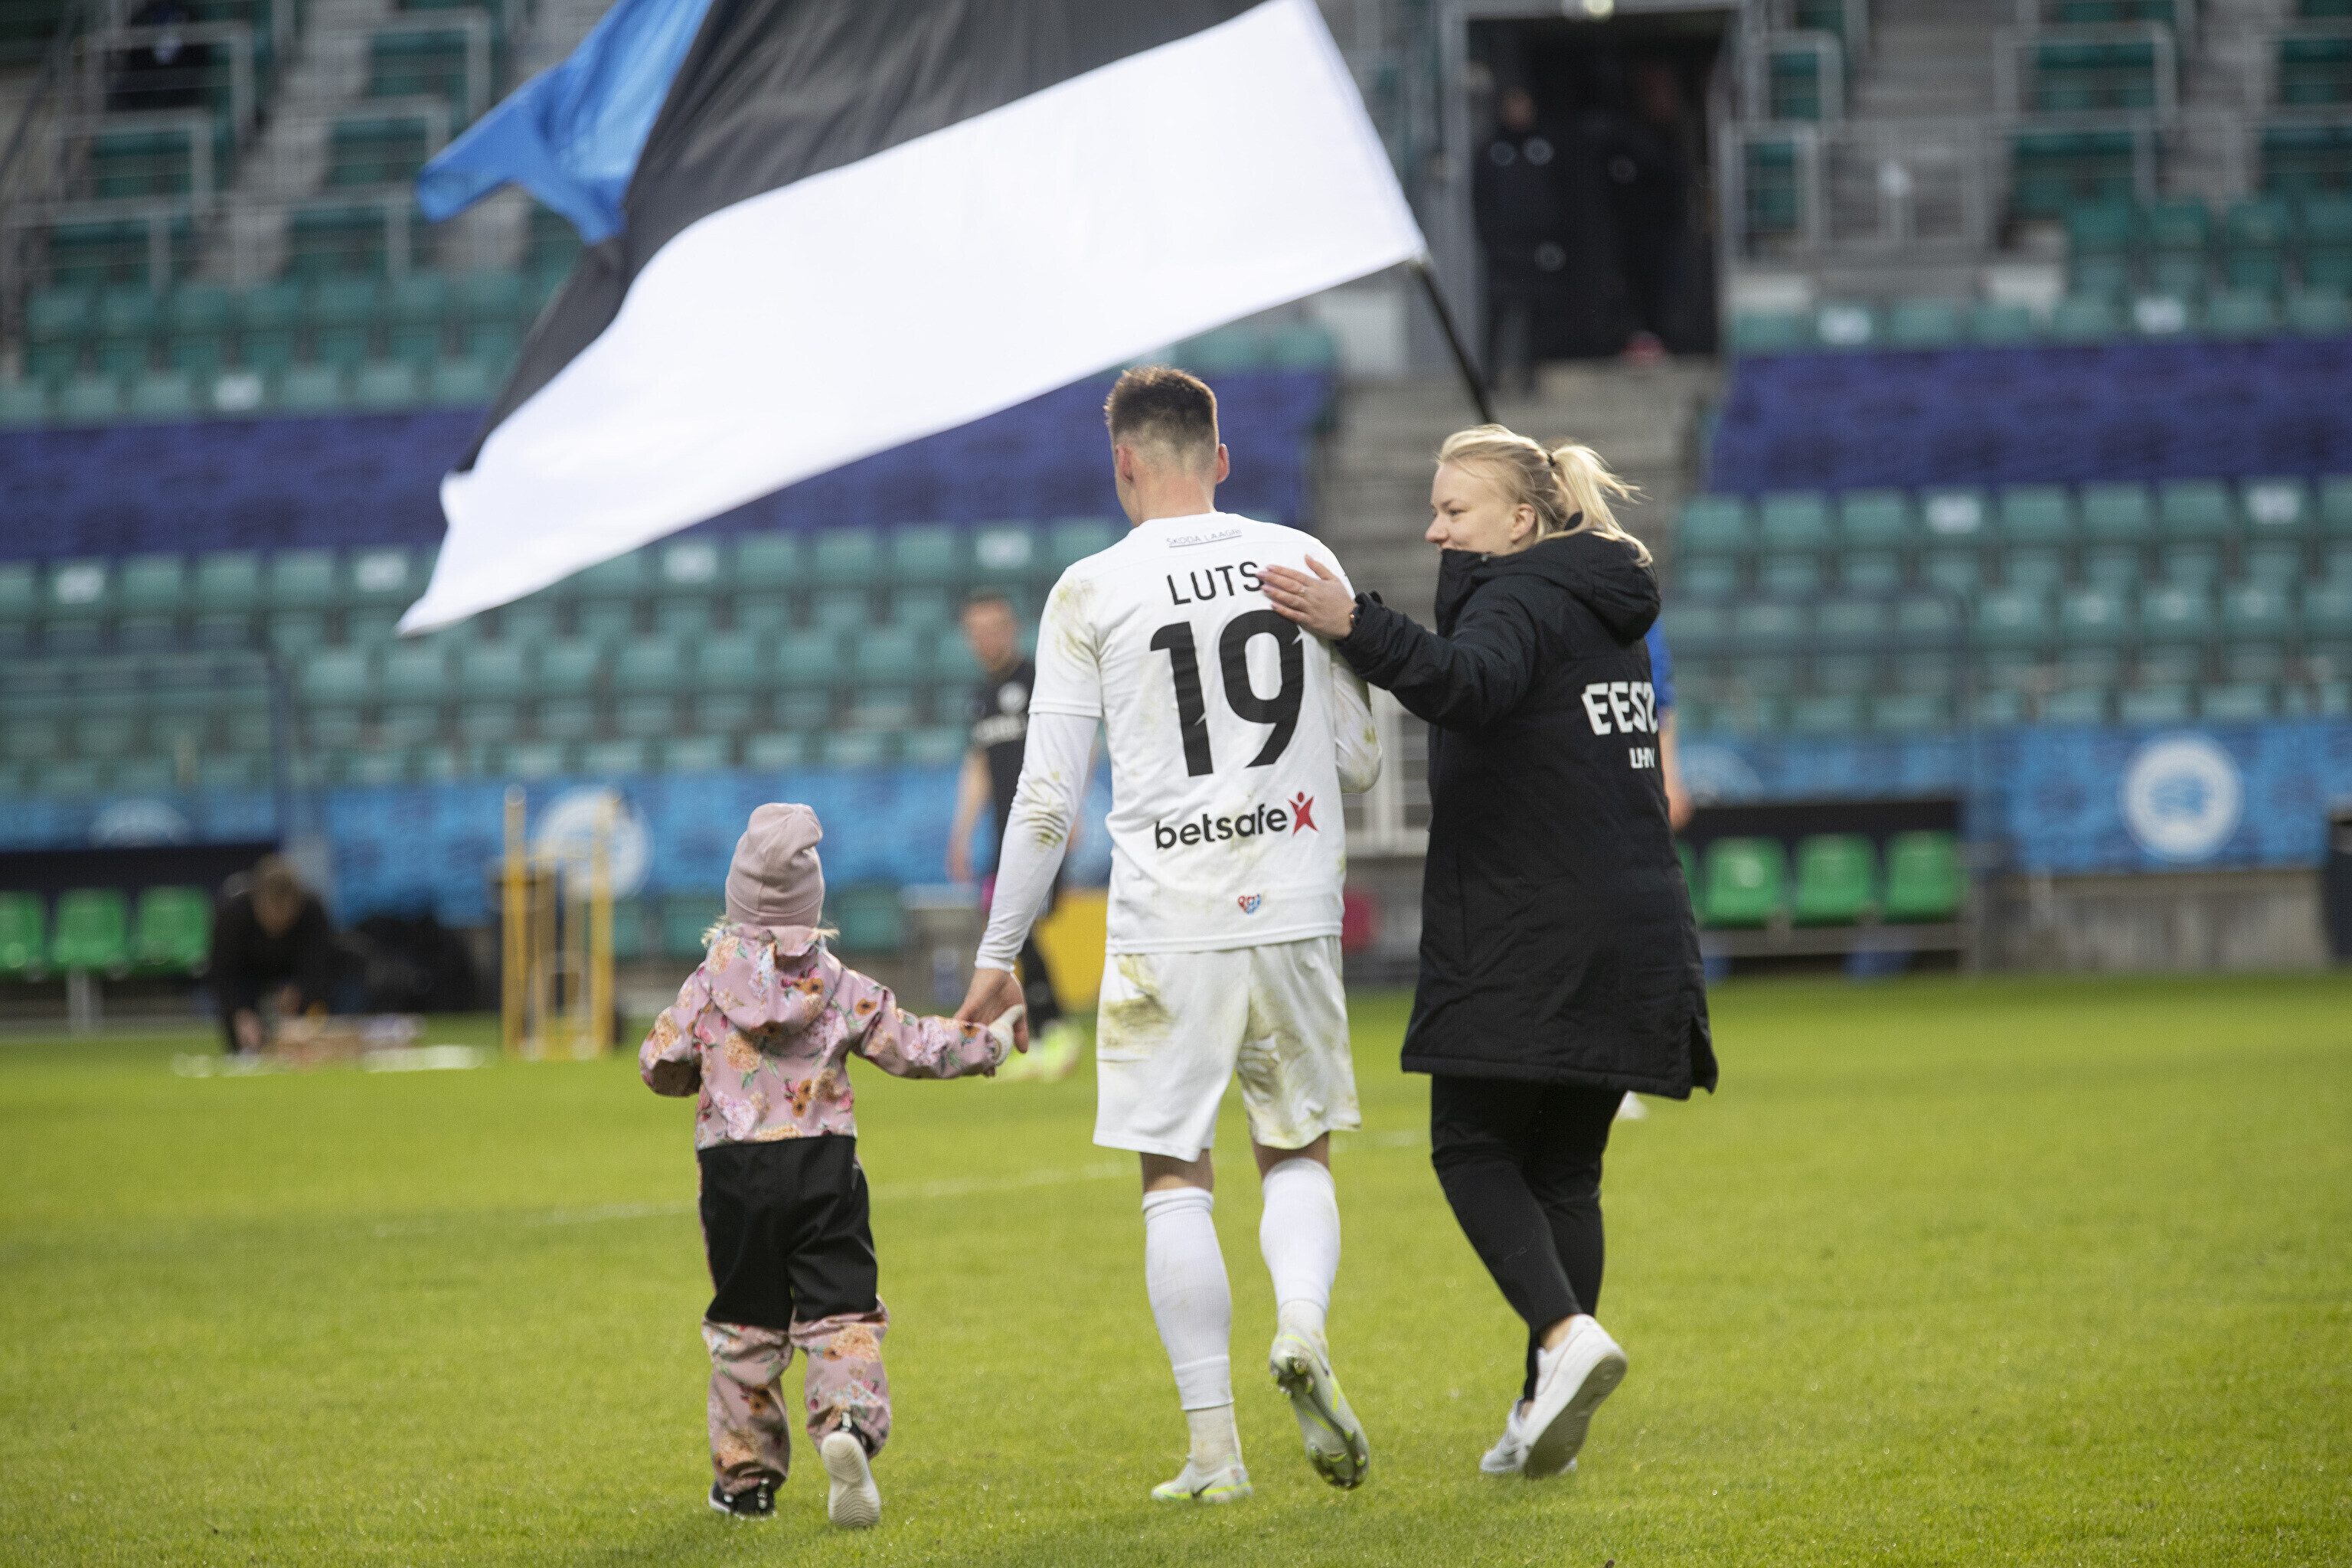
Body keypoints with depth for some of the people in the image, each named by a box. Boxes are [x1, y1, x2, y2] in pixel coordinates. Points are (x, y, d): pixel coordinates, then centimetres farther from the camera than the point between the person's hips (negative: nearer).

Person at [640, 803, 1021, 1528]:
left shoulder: (709, 985, 0)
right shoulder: (840, 986, 3)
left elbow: (659, 1065, 1)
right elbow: (912, 1046, 6)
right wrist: (988, 1042, 21)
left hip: (736, 1175, 0)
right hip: (823, 1168, 0)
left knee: (744, 1325, 12)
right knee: (840, 1314, -1)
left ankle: (746, 1474, 17)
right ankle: (849, 1422, -29)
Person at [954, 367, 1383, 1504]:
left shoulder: (1091, 592, -2)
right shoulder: (1302, 561, 6)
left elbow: (1048, 800, -3)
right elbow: (1362, 758, 10)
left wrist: (997, 955, 5)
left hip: (1169, 927, -2)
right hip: (1296, 912, 2)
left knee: (1177, 1180, 5)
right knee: (1298, 1150, 16)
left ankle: (1213, 1448, 1)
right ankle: (1303, 1324, -14)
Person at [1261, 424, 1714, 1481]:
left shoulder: (1522, 602, -11)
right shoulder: (1608, 618, 19)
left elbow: (1470, 683, -33)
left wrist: (1358, 630, -44)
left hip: (1527, 947, -9)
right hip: (1630, 943, 9)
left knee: (1474, 1149, 0)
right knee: (1564, 1168, 12)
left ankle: (1565, 1333, -20)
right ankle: (1547, 1408, 10)